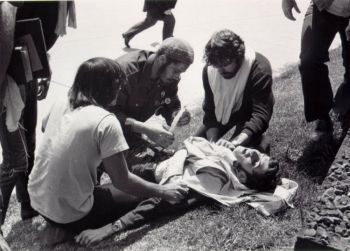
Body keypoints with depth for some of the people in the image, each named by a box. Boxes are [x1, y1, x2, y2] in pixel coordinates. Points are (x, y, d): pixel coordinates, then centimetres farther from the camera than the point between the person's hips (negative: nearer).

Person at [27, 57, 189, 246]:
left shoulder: (60, 104, -1)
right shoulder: (106, 122, -21)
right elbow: (122, 181, -17)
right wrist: (163, 192, -5)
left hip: (36, 200, 7)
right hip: (68, 216, -7)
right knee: (137, 193, 12)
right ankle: (75, 231, 5)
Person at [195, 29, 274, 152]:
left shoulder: (259, 68, -37)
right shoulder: (209, 69, -23)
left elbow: (261, 115, -42)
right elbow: (210, 109, -18)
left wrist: (235, 143, -56)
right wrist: (213, 141, -34)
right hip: (225, 111, 5)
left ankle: (259, 140, 7)